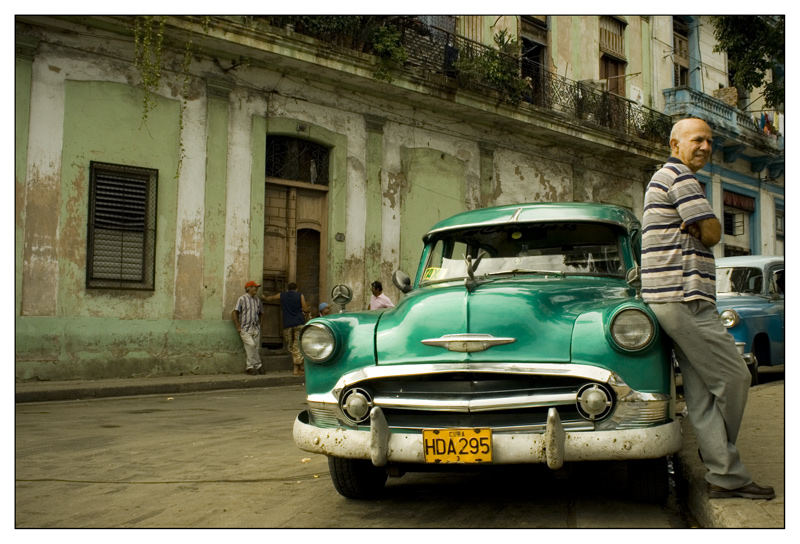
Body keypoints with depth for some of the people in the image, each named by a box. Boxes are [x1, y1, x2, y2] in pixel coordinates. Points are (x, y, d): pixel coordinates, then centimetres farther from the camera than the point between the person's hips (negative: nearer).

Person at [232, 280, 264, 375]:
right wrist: (238, 327, -8)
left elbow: (261, 314, 27)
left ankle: (249, 367, 8)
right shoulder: (242, 299, -2)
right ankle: (258, 365, -10)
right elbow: (234, 313, -4)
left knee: (257, 348, -1)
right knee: (251, 345, -20)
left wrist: (260, 325, 15)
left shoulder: (258, 300, 14)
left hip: (256, 328, 5)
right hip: (245, 328, -5)